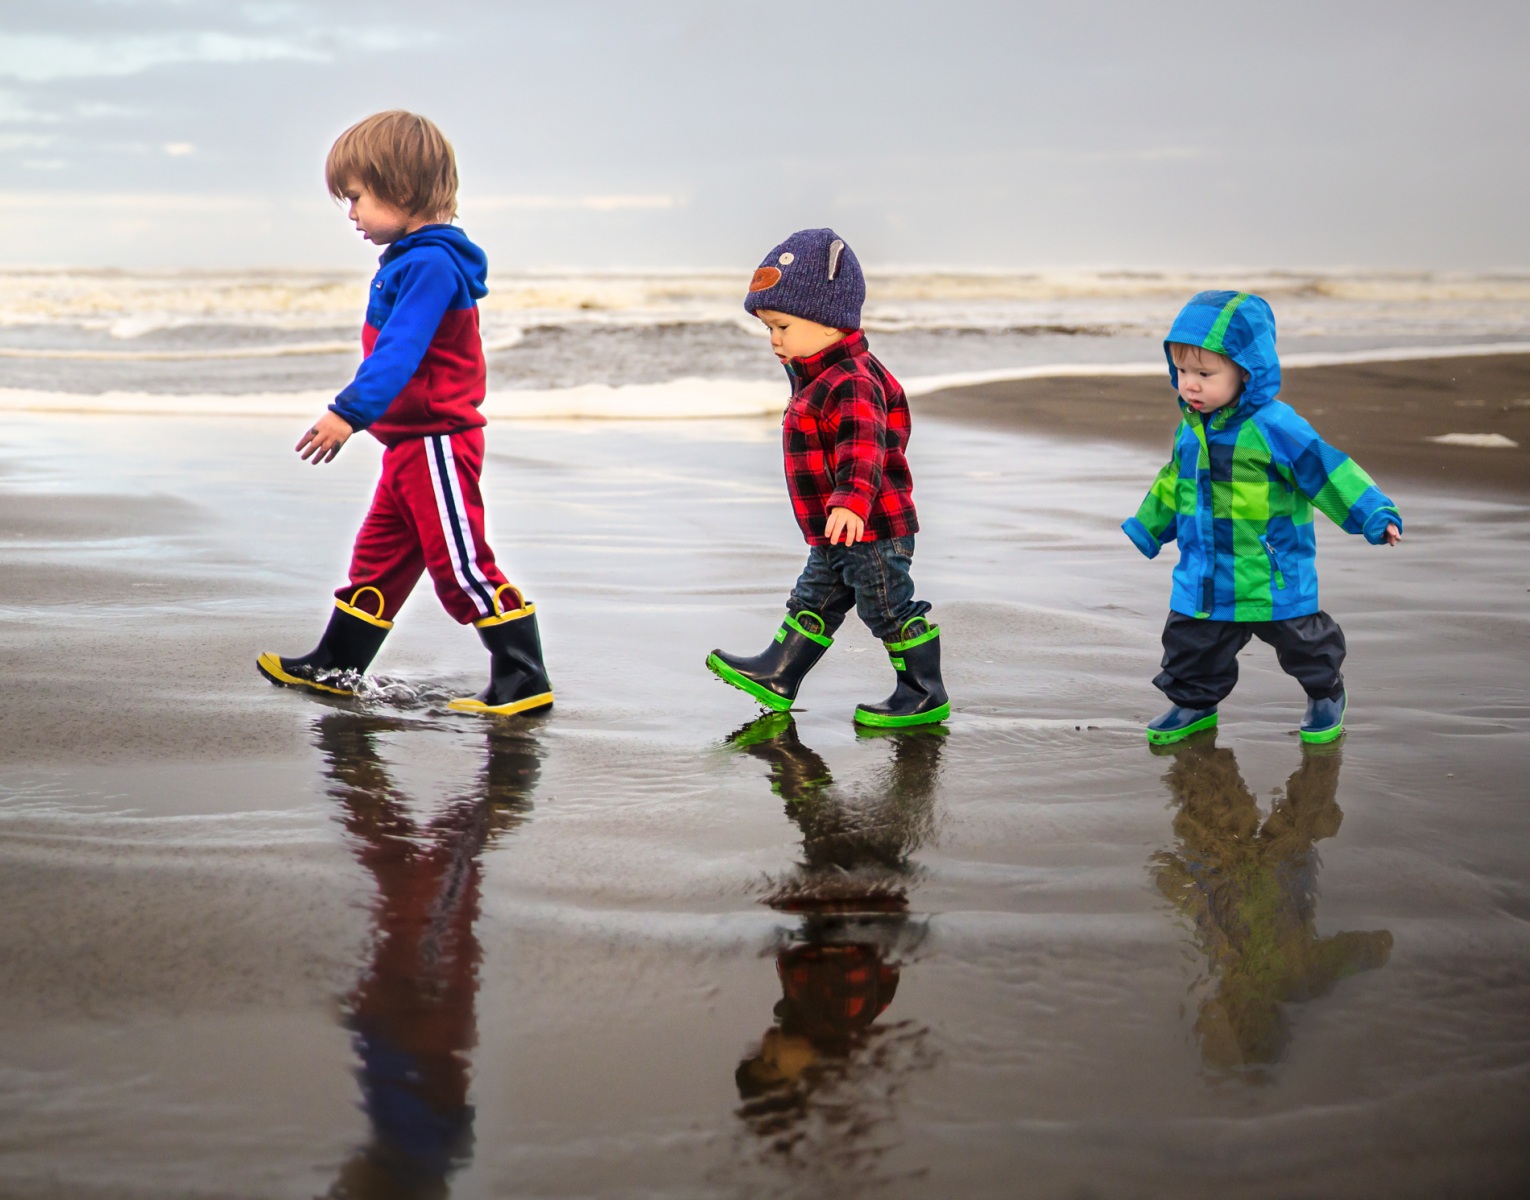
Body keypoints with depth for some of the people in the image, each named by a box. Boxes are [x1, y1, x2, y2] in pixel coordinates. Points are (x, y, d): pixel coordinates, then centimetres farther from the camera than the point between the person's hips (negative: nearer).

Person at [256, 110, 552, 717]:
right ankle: (337, 665, 25)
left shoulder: (431, 263, -18)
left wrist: (349, 412, -33)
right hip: (409, 442, 10)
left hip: (438, 442, -10)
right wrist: (355, 411, 32)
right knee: (379, 555, 16)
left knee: (461, 564, -7)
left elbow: (400, 351, -28)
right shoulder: (408, 259, 14)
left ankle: (524, 679, -2)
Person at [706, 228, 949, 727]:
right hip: (836, 537, 11)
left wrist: (850, 502, -54)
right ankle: (776, 676, 30)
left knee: (891, 609, 0)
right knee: (814, 600, 19)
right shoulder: (819, 377, 13)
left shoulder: (851, 385, -23)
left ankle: (925, 696, 11)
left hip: (873, 531, -10)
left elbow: (862, 448, -38)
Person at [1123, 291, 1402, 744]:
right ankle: (1193, 702, 29)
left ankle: (1326, 693, 37)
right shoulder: (1192, 427, 3)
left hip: (1272, 574, -5)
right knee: (1189, 640, 8)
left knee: (1300, 638, 11)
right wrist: (1146, 528, 28)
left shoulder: (1273, 425, -20)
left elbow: (1326, 470, -17)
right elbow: (1176, 482, 20)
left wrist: (1374, 516, -20)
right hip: (1204, 577, 5)